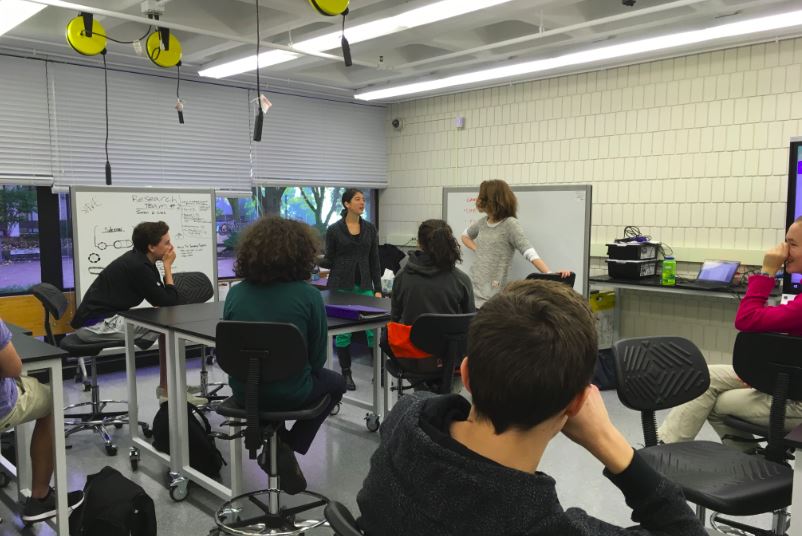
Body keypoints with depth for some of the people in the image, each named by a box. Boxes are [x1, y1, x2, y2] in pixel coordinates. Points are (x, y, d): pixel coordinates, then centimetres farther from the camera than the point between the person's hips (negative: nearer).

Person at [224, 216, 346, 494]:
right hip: (290, 393, -4)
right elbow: (317, 358, -9)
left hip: (244, 391, 4)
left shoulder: (235, 293, -6)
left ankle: (274, 442, 21)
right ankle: (288, 448, 14)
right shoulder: (308, 295, -16)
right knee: (335, 382, 27)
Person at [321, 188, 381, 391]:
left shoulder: (370, 228, 6)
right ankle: (346, 373, 17)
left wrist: (378, 289, 2)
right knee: (343, 331, 3)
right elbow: (330, 261, 2)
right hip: (340, 285, -2)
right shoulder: (334, 229, -3)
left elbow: (374, 260, 6)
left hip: (364, 285, 3)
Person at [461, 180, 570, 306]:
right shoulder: (482, 222, 9)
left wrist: (550, 274, -35)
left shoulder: (510, 225, -11)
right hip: (473, 289, 7)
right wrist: (476, 250, 12)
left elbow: (530, 254, -21)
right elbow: (465, 236, 31)